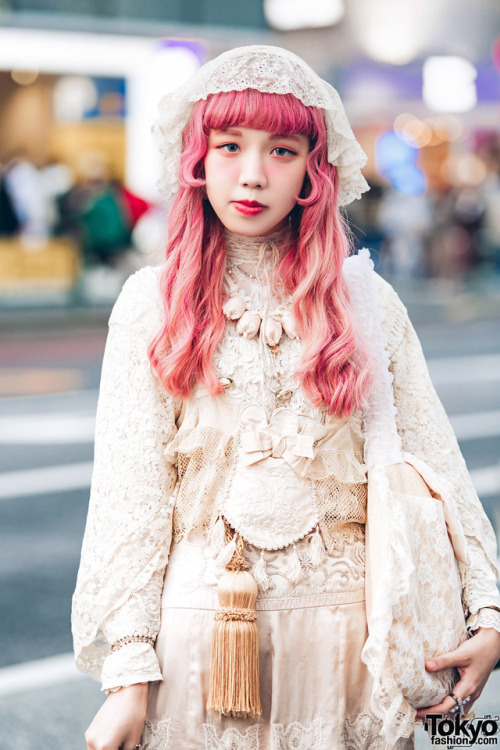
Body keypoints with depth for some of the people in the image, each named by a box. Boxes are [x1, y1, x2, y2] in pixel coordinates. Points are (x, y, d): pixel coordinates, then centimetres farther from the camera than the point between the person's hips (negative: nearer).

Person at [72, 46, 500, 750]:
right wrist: (129, 672, -11)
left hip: (345, 626, 1)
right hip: (200, 622, -1)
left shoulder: (367, 300, 2)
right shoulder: (152, 303, -2)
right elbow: (128, 494, -5)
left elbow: (434, 463, 3)